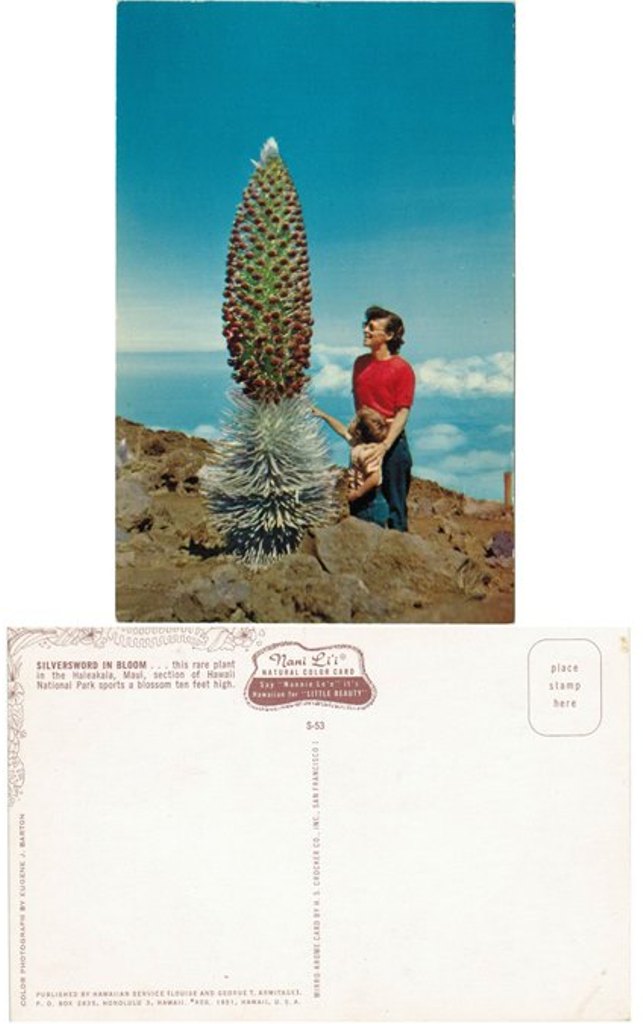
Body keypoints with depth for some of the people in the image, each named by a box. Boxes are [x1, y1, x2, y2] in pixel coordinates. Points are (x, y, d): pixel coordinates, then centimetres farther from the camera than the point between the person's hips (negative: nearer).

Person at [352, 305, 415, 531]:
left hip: (391, 442, -6)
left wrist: (386, 444, -24)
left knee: (394, 501, 1)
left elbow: (403, 412, -14)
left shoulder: (402, 368, -9)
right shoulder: (360, 363, 9)